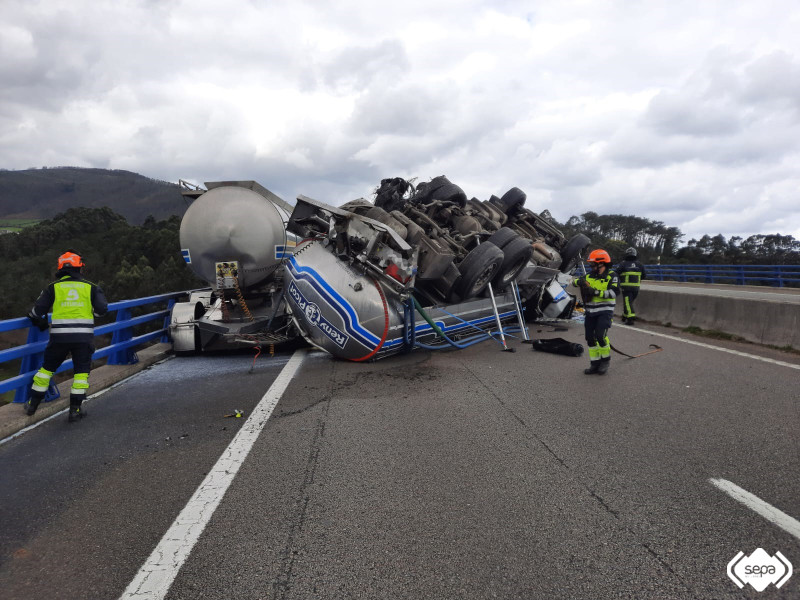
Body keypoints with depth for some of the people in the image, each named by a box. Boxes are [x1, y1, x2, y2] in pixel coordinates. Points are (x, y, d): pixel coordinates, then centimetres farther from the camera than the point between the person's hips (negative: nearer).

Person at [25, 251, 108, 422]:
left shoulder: (53, 287, 6)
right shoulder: (90, 287, 6)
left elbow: (37, 310, 3)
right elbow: (102, 309, -1)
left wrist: (41, 324, 23)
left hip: (59, 336, 1)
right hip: (84, 336, -1)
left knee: (47, 368, 18)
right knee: (81, 372, 9)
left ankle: (32, 404, 26)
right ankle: (75, 409, 6)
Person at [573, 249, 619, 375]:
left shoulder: (611, 276, -5)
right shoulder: (589, 276, 11)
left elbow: (613, 293, -18)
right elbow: (574, 281, 10)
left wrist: (595, 292, -25)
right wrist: (579, 281, -14)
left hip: (605, 311, -6)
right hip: (591, 312, 6)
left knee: (600, 335, -17)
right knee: (590, 338, 5)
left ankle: (605, 360, 7)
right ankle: (595, 364, 16)